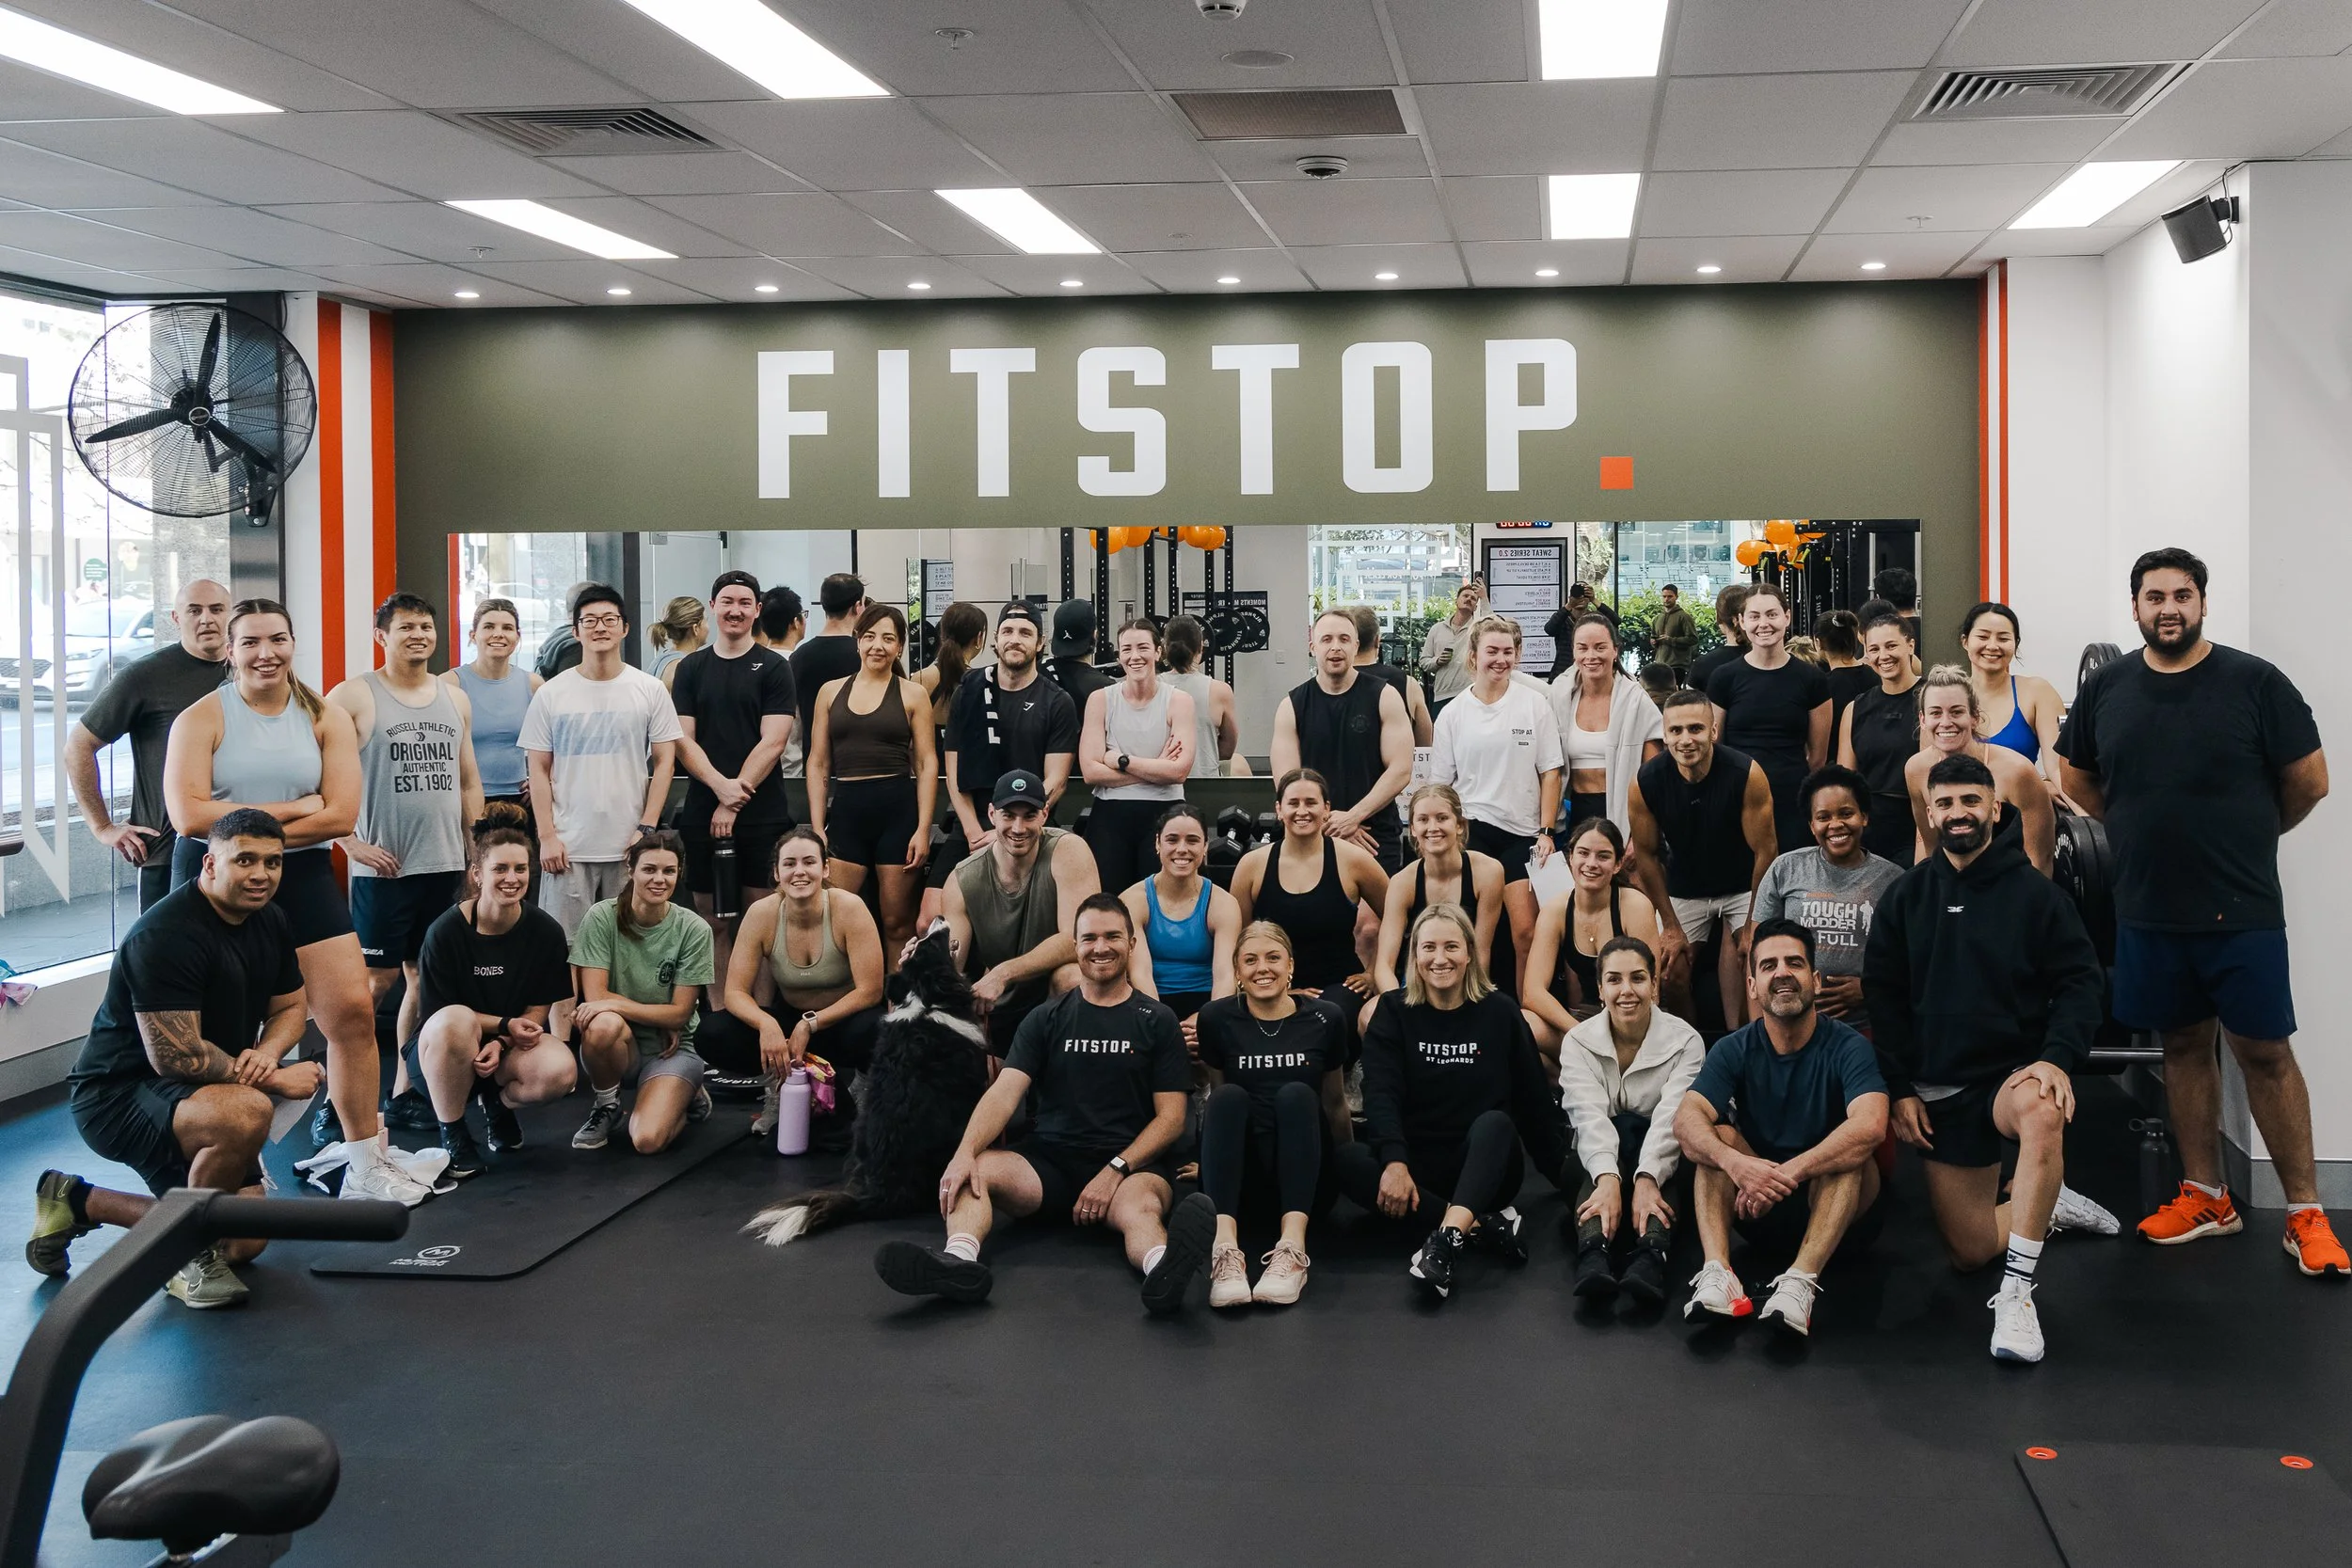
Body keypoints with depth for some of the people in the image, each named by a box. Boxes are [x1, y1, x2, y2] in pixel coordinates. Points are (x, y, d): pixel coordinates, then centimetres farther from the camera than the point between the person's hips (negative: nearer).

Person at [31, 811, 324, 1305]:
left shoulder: (269, 920, 3)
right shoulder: (167, 935, -25)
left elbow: (290, 1005, 12)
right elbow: (175, 1056, -28)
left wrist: (265, 1053, -12)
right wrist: (275, 1080, -20)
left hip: (189, 1097, 9)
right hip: (118, 1094, -9)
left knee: (242, 1243, 9)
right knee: (247, 1113, -38)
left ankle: (77, 1201, 24)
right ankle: (192, 1257, -13)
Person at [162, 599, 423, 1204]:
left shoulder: (325, 719, 3)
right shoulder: (202, 718, -2)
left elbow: (341, 815, -8)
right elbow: (189, 816, -16)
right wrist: (292, 808, -14)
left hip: (302, 877, 2)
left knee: (352, 1011, -7)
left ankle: (366, 1167, 3)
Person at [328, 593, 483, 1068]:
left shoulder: (456, 699, 13)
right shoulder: (353, 697, -4)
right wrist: (352, 844, -12)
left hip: (446, 866, 5)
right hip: (383, 867, -5)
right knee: (376, 979, -1)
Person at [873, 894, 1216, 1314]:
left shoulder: (1157, 1022, 9)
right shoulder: (1046, 1019, 13)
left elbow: (1171, 1117, 4)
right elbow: (1005, 1092, 0)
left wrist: (1115, 1169, -12)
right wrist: (965, 1153, -21)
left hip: (1131, 1165, -3)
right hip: (1049, 1160, 3)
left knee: (1141, 1206, -38)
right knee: (970, 1174, -26)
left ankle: (1163, 1272, -72)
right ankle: (960, 1261, -55)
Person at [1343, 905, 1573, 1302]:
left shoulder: (1500, 1012, 4)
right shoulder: (1393, 1012, 2)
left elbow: (1535, 1098, 7)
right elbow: (1381, 1094, -11)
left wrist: (1565, 1174, 5)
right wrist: (1395, 1162, -28)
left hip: (1486, 1169, 0)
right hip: (1417, 1166, 0)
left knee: (1494, 1122, -33)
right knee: (1348, 1160, -29)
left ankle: (1446, 1238, -53)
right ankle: (1483, 1225, -32)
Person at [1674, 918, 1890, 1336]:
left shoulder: (1847, 1048, -12)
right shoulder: (1733, 1050, -4)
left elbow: (1870, 1127, -32)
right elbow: (1686, 1121, -20)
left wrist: (1787, 1174, -41)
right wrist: (1736, 1164, -42)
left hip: (1833, 1204, -2)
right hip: (1759, 1211, 2)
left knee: (1851, 1152, -30)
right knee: (1716, 1137, -21)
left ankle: (1801, 1281, -44)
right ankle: (1717, 1273, -38)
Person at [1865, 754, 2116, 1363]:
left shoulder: (2034, 892, -2)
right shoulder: (1904, 899, 6)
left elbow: (2082, 983, -4)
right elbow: (1884, 997, 7)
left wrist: (2058, 1059, -20)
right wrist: (1901, 1088, -1)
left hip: (2017, 1072, -3)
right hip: (1940, 1089, 3)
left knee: (2043, 1114, -41)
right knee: (1968, 1252, 3)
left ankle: (2016, 1293, -37)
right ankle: (2050, 1206, 35)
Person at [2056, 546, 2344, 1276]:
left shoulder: (2254, 682, -8)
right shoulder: (2105, 688, 3)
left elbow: (2309, 781, -2)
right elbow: (2078, 779, 16)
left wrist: (2248, 835, 9)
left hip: (2242, 909, -3)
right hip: (2148, 909, 4)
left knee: (2265, 1052, -1)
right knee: (2184, 1045, 13)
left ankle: (2306, 1215, 7)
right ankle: (2206, 1198, 24)